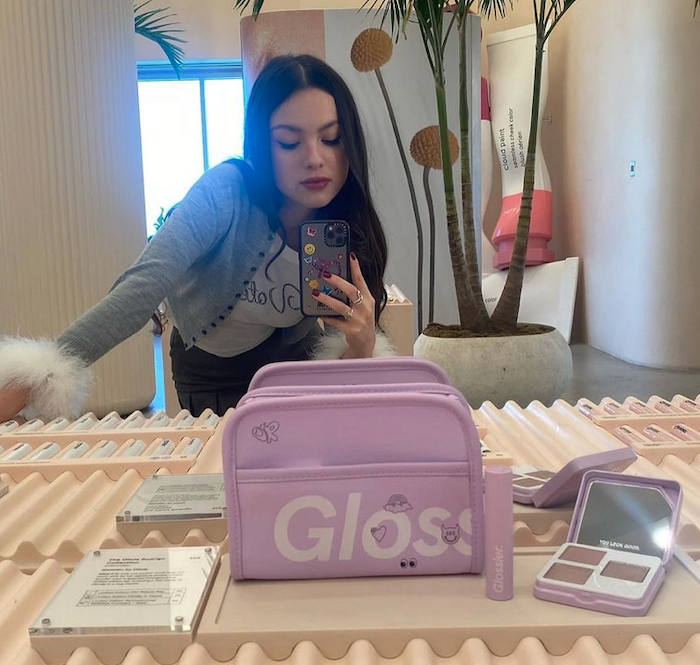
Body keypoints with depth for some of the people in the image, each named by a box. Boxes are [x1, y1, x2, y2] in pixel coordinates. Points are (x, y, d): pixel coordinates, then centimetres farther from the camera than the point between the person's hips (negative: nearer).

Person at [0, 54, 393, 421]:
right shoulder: (227, 192, -30)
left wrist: (362, 346, -37)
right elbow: (146, 286, -42)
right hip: (212, 374, -2)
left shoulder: (349, 229, -19)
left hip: (293, 357, 2)